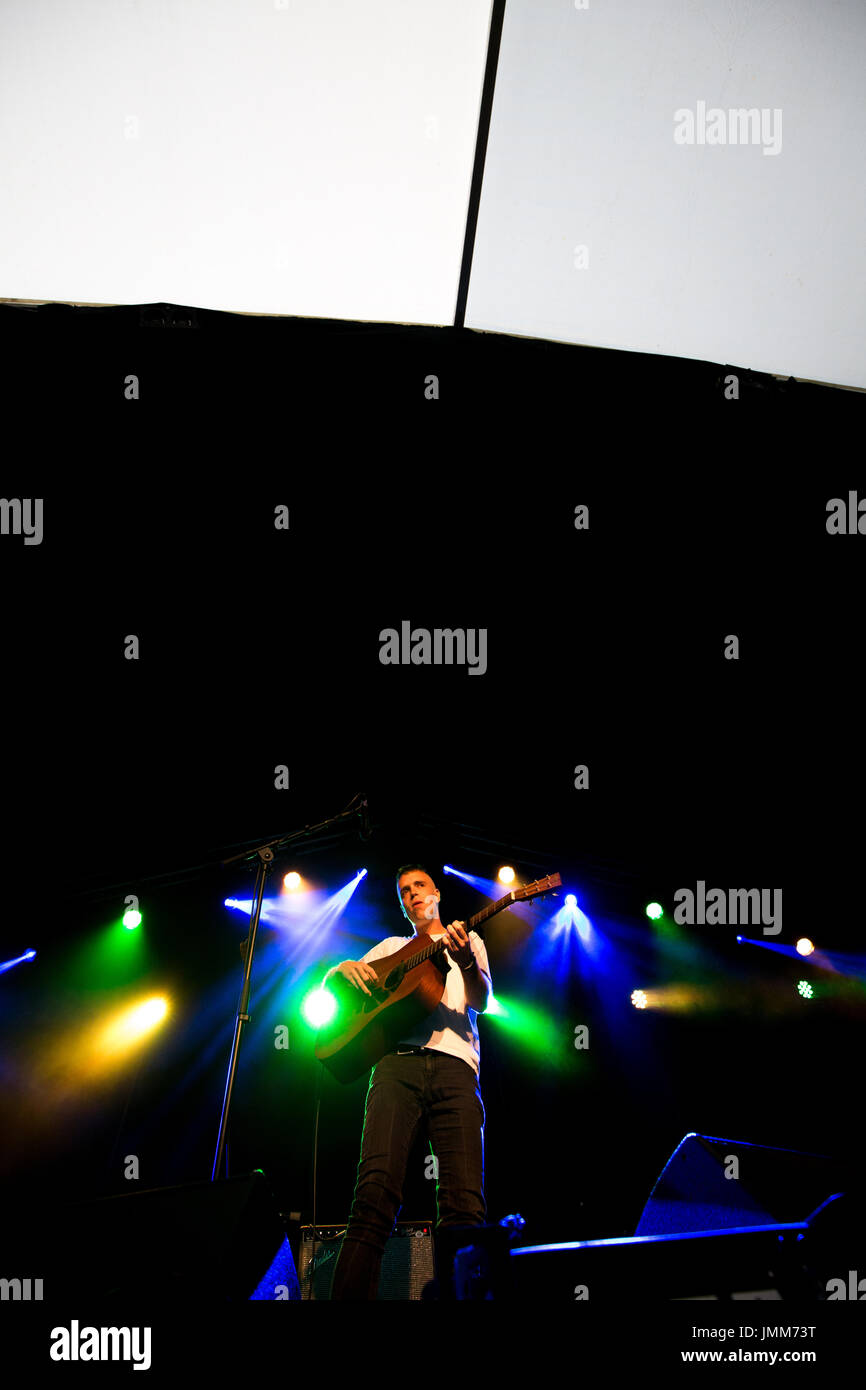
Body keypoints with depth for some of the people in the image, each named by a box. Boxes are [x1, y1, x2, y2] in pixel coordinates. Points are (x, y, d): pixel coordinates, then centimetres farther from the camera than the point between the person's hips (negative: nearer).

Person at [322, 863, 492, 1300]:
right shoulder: (392, 946, 32)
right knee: (375, 1194, -21)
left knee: (465, 1206, -18)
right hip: (397, 1061, 1)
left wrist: (466, 959, -13)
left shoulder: (468, 940, 27)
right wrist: (345, 968, 4)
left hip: (454, 1063, 0)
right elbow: (327, 982, 29)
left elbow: (481, 1001, 9)